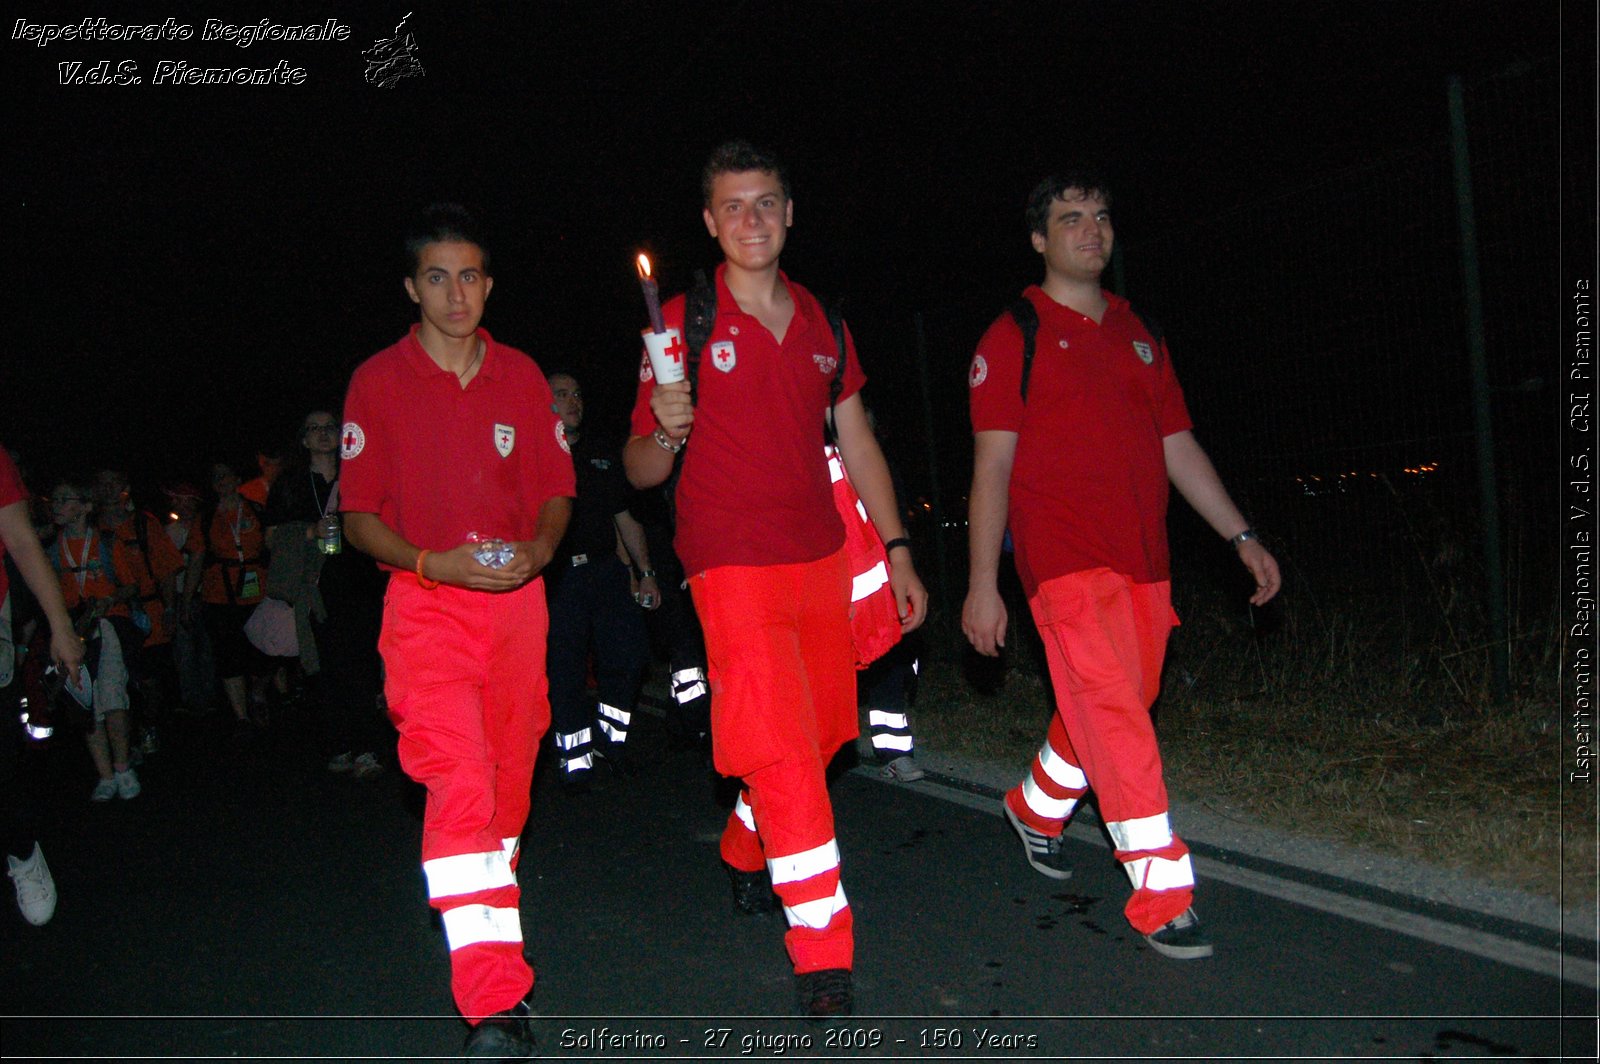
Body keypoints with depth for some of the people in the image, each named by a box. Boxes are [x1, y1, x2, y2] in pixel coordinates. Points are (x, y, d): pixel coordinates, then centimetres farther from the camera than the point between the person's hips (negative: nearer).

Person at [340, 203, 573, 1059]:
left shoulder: (521, 376, 11)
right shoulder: (379, 382, 2)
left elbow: (556, 489, 14)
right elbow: (358, 514, 2)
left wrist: (538, 549, -7)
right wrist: (433, 563, -15)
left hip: (517, 600, 4)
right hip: (427, 606, -3)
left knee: (508, 784, 11)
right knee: (457, 783, -16)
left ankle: (487, 926, 34)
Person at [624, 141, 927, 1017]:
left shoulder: (819, 322, 12)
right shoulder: (682, 323, -2)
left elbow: (858, 443, 16)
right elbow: (640, 471, -1)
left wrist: (898, 552, 12)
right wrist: (667, 430, -23)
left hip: (819, 557, 5)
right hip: (732, 562, -5)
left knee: (819, 733, 12)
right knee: (782, 751, -11)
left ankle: (745, 855, 40)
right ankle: (823, 961, 0)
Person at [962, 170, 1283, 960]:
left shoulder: (1138, 335, 17)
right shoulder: (1014, 337, 0)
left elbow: (1178, 446, 19)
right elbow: (992, 465, -4)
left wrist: (1240, 536, 12)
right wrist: (983, 584, -8)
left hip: (1142, 561, 6)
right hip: (1064, 560, -6)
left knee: (1106, 714, 13)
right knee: (1113, 717, -11)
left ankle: (1036, 808, 38)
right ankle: (1162, 899, -4)